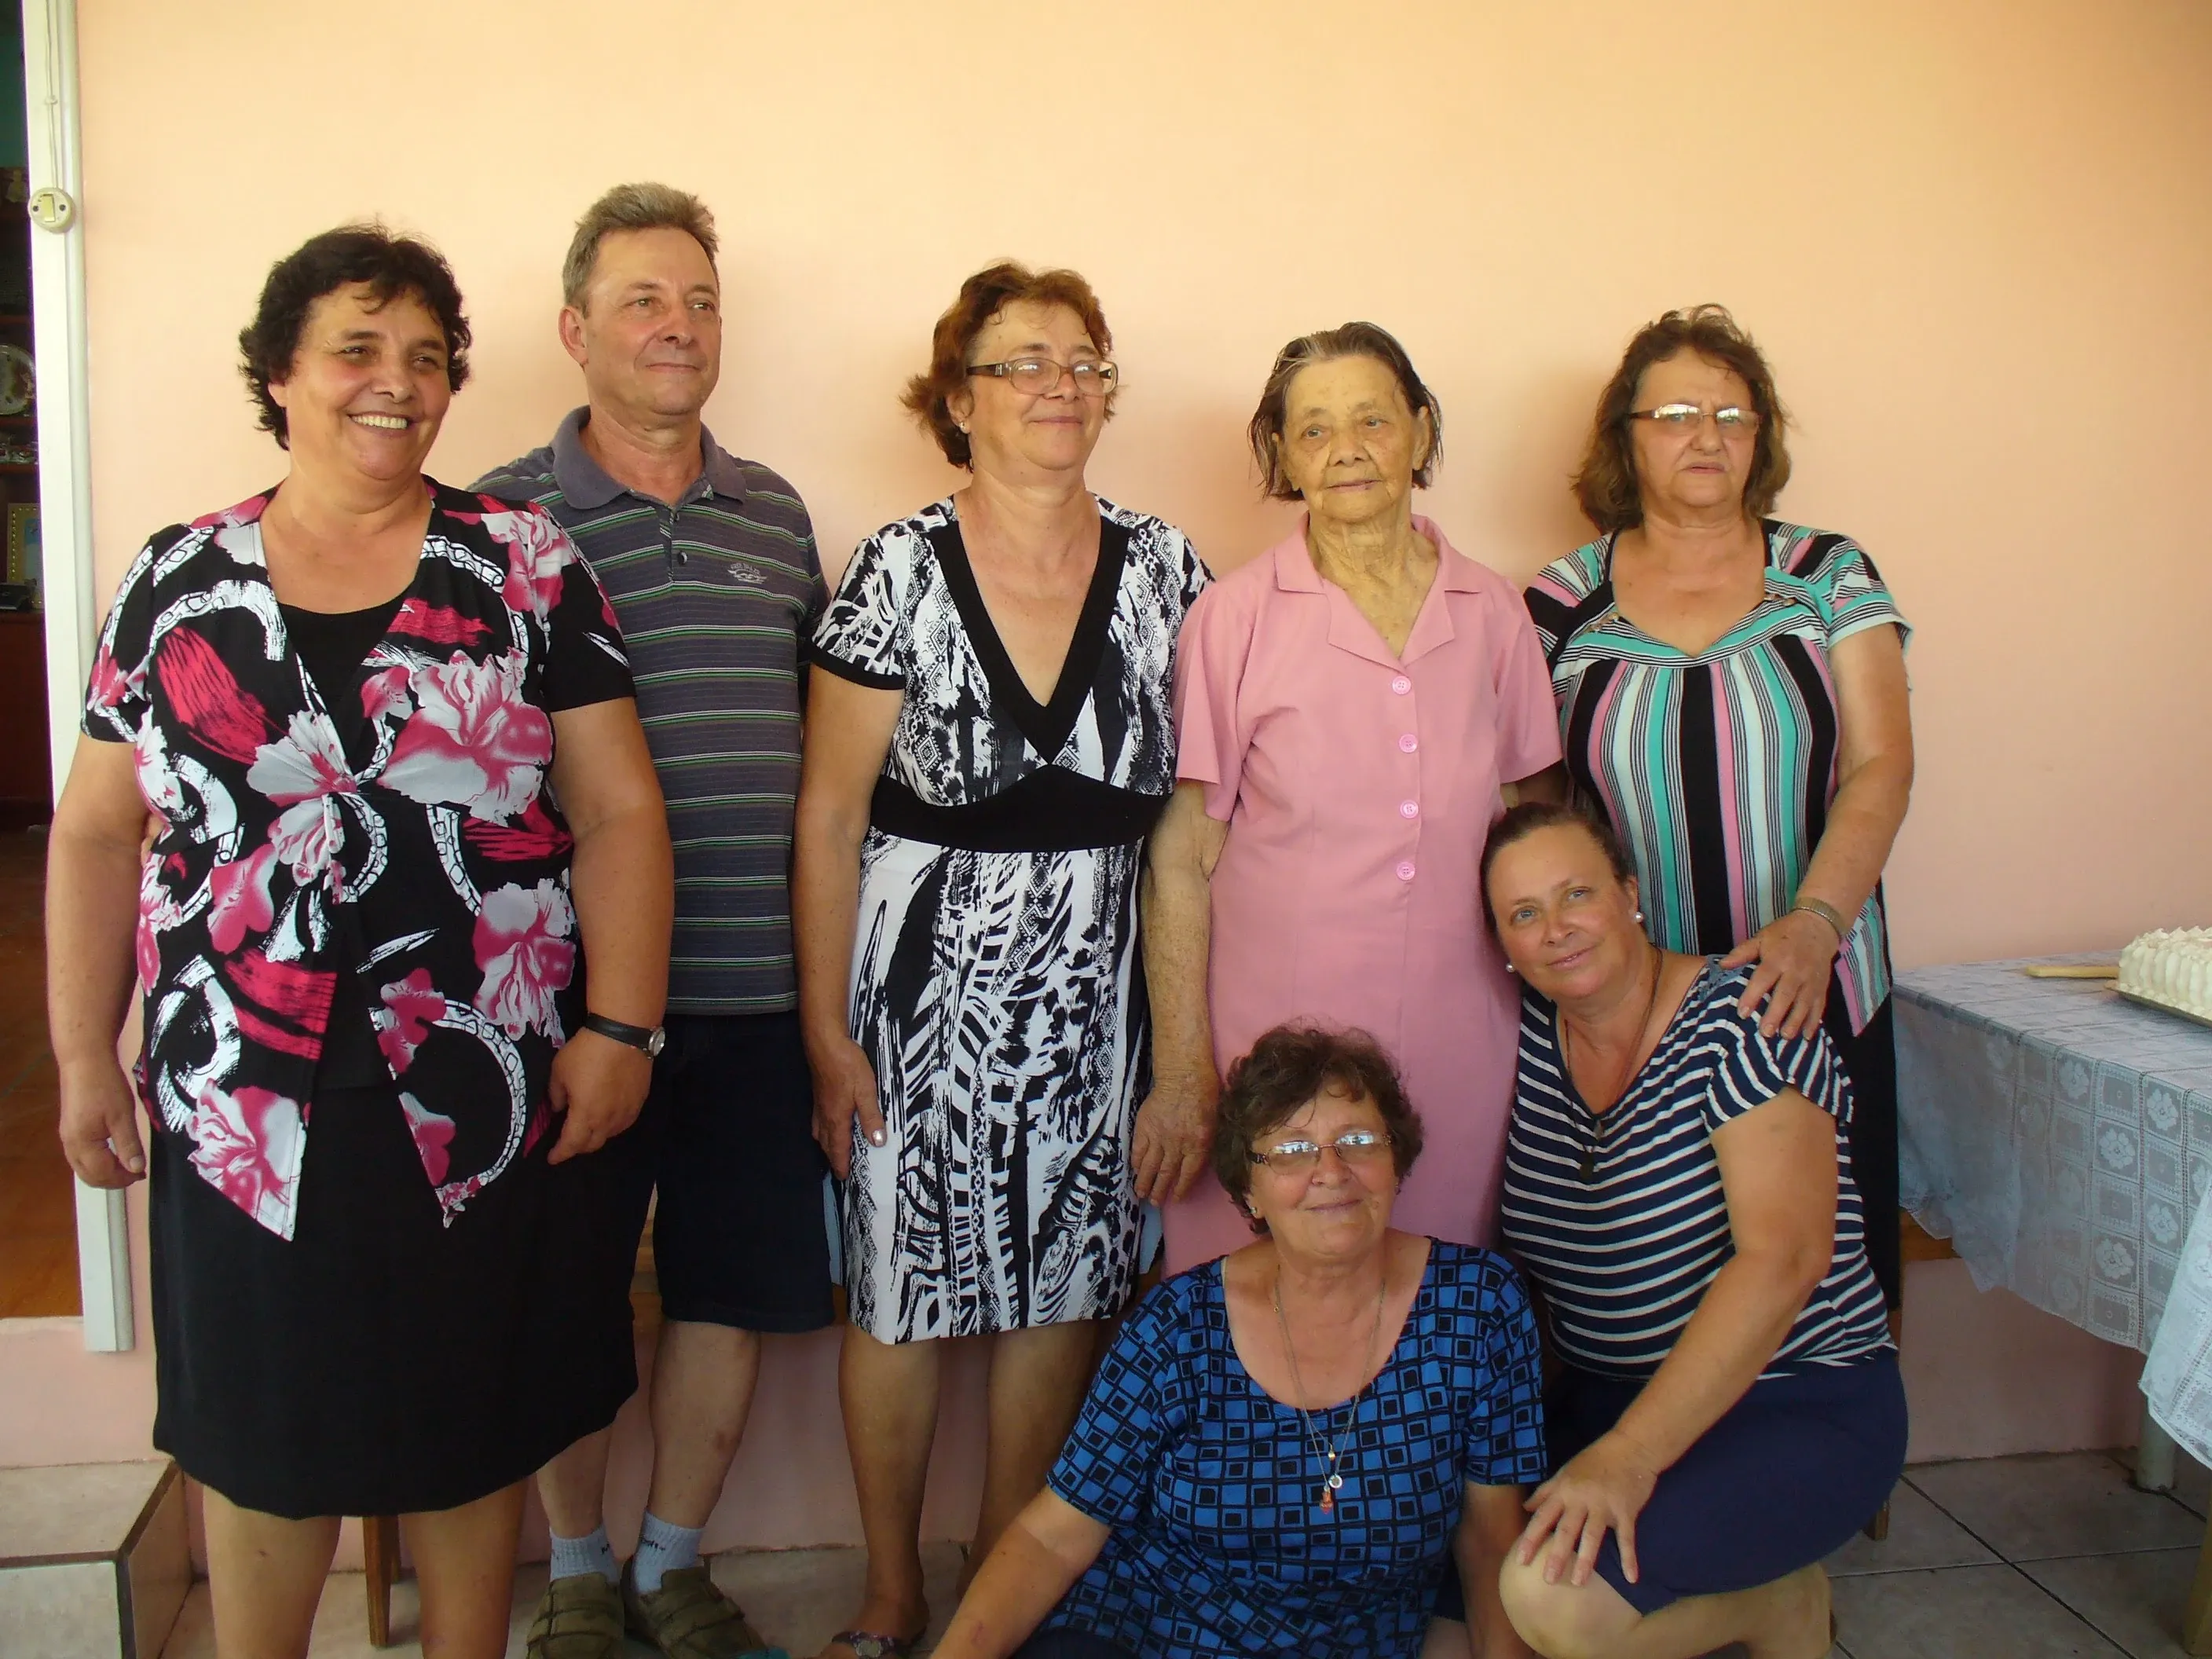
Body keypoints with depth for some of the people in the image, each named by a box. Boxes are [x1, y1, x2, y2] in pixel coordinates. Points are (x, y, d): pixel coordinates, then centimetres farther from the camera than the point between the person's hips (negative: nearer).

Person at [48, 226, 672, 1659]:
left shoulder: (525, 566, 0)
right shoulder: (178, 581, 5)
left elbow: (618, 810, -3)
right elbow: (101, 832, 8)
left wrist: (620, 1025, -9)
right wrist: (84, 1058, 6)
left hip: (483, 1105, -1)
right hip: (241, 1107, 1)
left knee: (470, 1432, 13)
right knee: (264, 1438, 14)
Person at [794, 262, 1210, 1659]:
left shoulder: (1164, 569, 1)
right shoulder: (903, 568, -6)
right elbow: (829, 816, -4)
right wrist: (827, 1031, -6)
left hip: (1097, 983, 3)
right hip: (922, 979, -2)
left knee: (1063, 1280, 11)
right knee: (904, 1281, 8)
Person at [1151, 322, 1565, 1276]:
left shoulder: (1494, 614, 5)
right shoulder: (1237, 617, -4)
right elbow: (1181, 856, -3)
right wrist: (1182, 1070, -5)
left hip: (1460, 1043, 3)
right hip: (1276, 1034, -2)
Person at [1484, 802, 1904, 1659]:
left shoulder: (1738, 1019, -16)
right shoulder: (1529, 1032, 2)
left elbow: (1782, 1260, -26)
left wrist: (1629, 1457, -31)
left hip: (1795, 1408, -6)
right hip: (1603, 1396, 7)